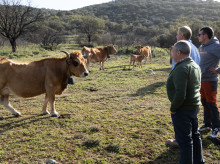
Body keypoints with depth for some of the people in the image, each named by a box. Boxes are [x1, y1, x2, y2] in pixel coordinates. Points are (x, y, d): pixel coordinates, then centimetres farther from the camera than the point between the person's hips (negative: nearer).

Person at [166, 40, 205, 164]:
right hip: (195, 107, 10)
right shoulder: (195, 65, 8)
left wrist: (173, 108, -15)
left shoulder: (181, 69, -23)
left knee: (184, 139, 2)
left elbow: (180, 94, -29)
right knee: (195, 135, 22)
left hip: (183, 110, -10)